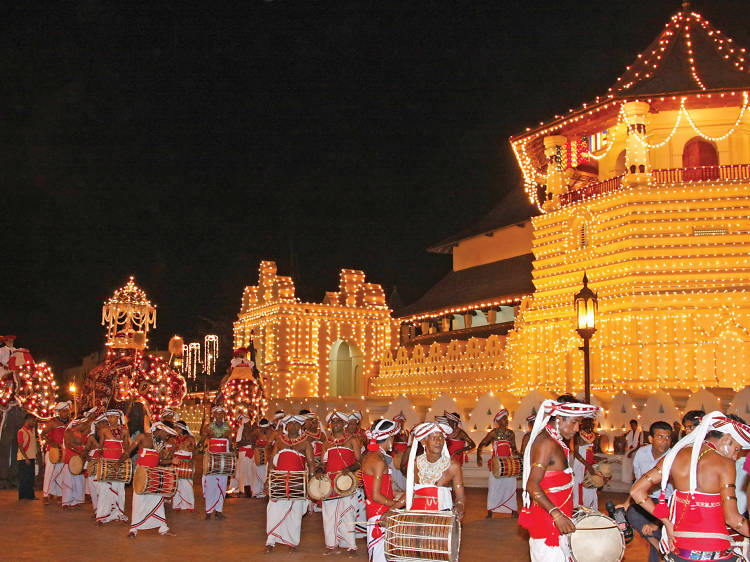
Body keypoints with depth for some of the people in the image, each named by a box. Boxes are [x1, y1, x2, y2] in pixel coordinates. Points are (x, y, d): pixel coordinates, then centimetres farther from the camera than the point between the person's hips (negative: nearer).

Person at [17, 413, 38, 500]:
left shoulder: (32, 429, 13)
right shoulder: (21, 431, -11)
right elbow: (20, 446, -15)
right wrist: (26, 458, -18)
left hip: (32, 457, 8)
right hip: (24, 458, -8)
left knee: (31, 477, 10)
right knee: (24, 478, -3)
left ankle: (30, 495, 16)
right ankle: (22, 496, 3)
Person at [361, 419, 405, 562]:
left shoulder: (369, 456, 10)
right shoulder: (379, 461, -20)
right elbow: (376, 496, -22)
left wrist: (394, 499, 13)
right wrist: (395, 504, -10)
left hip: (374, 511, 10)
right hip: (380, 515, -10)